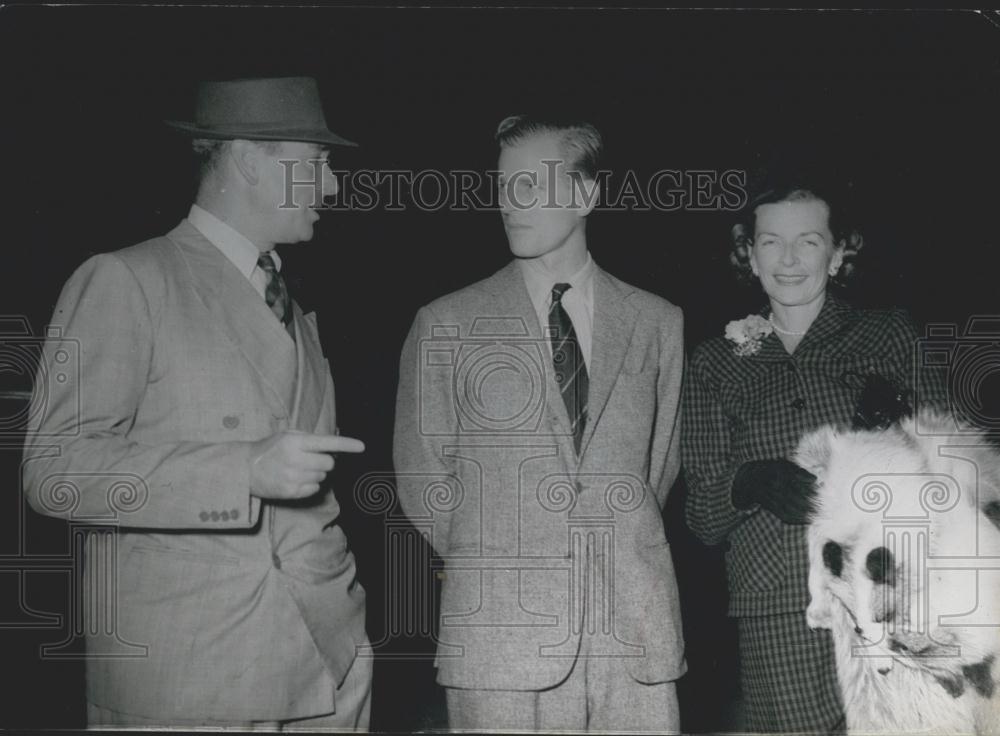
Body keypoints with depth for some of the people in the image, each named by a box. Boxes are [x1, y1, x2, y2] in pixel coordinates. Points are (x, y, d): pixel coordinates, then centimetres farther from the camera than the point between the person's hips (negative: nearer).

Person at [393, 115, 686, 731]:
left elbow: (661, 464, 16)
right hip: (501, 631, -1)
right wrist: (489, 565, 5)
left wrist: (619, 555, 10)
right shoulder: (446, 326, 3)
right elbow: (423, 478, 6)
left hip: (636, 632, 2)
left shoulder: (657, 323, 9)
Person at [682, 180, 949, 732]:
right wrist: (750, 486, -10)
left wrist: (900, 420, -10)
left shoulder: (890, 334, 12)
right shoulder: (716, 364, 14)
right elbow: (703, 520, 11)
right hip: (777, 620, 1)